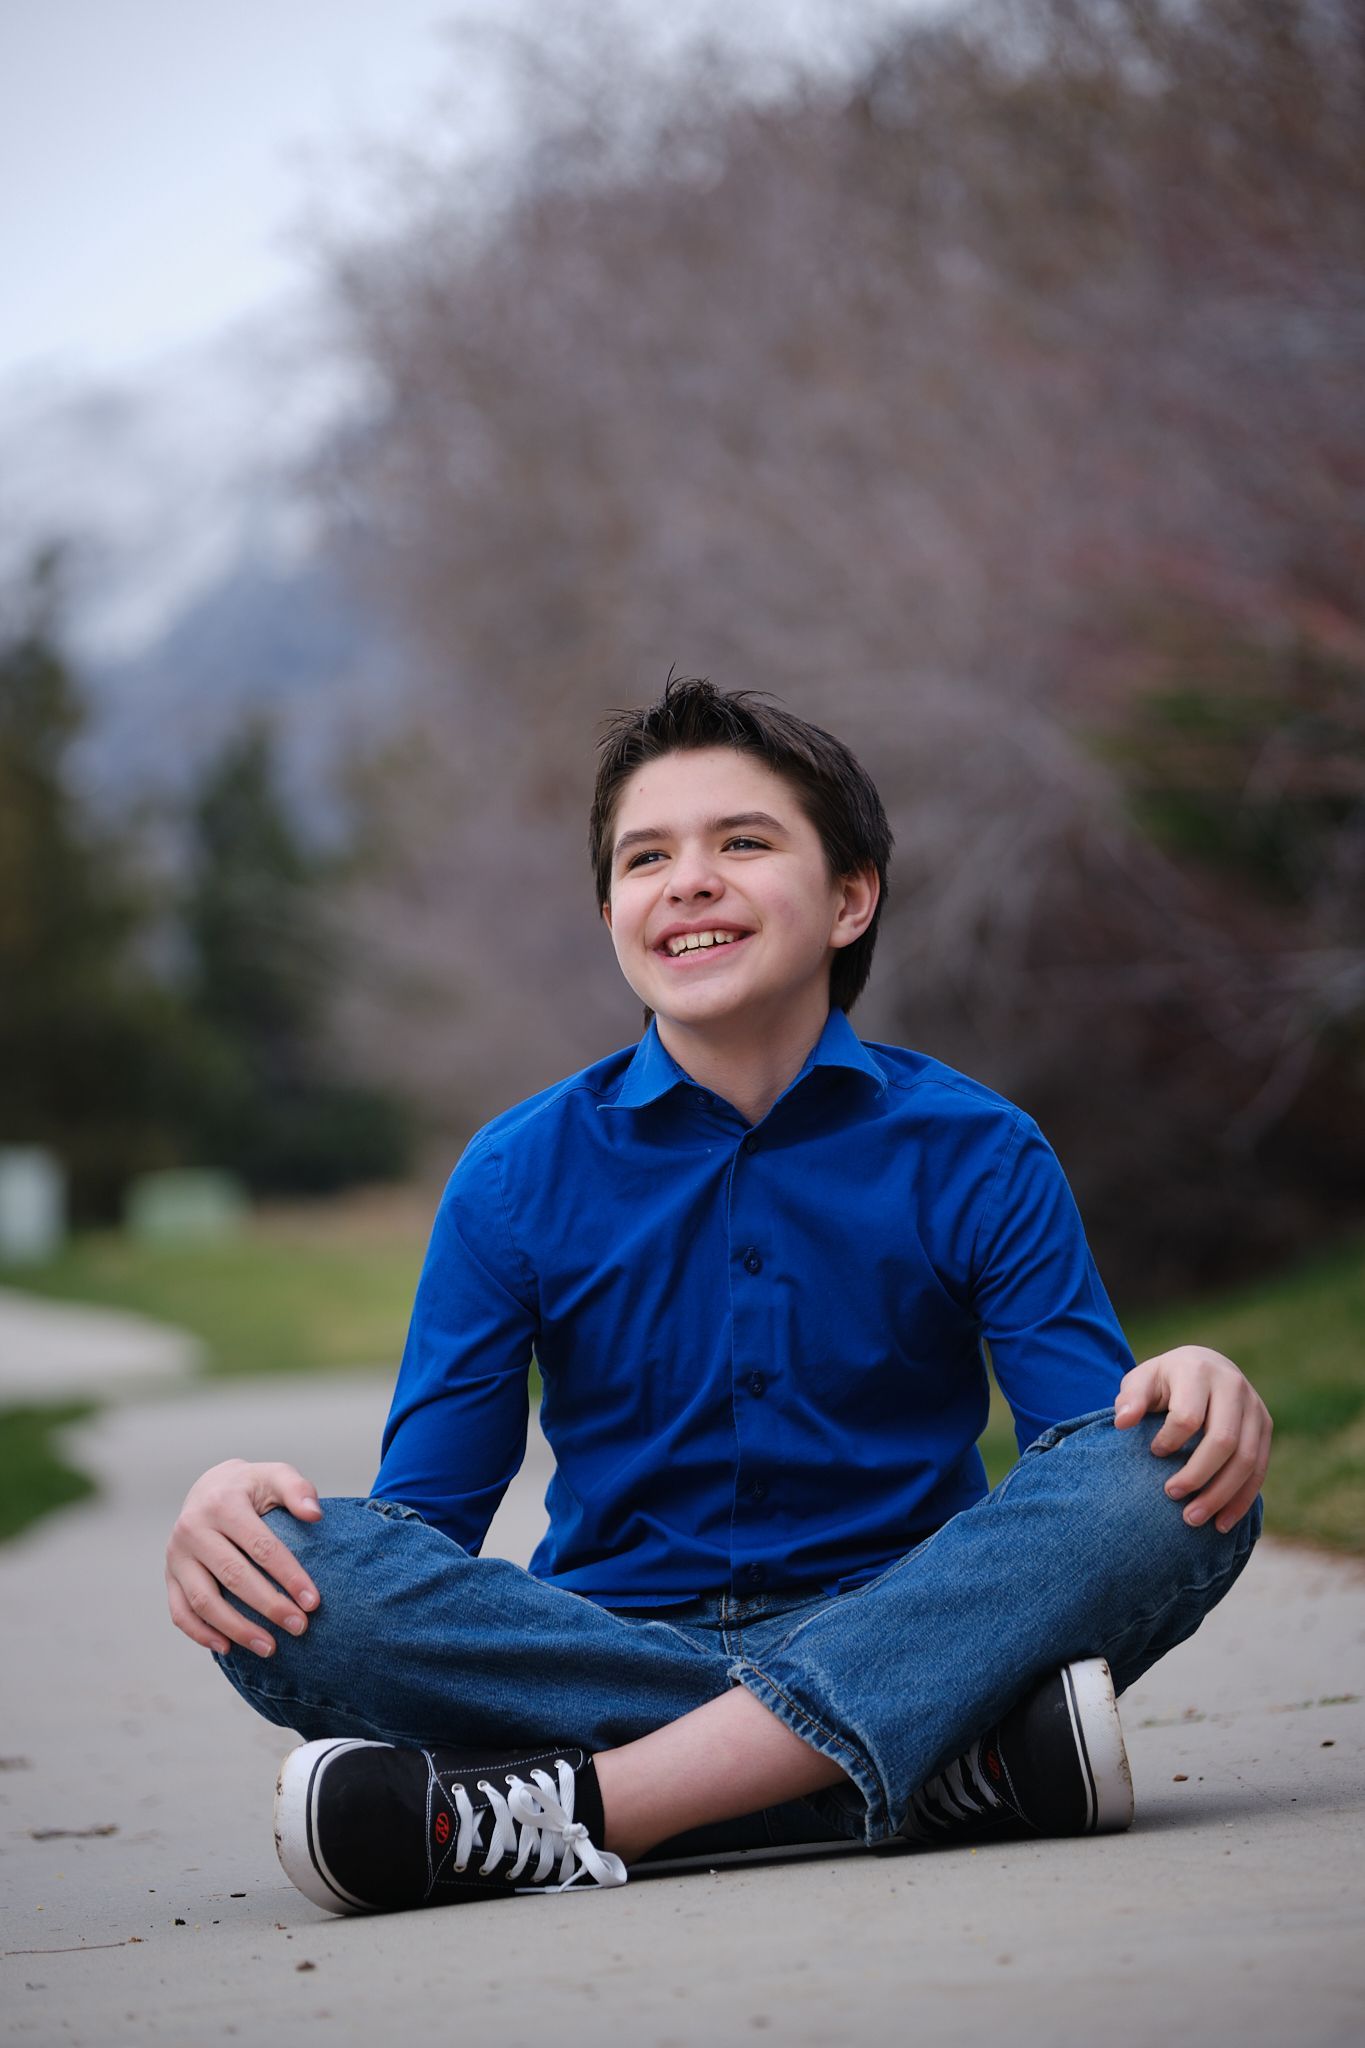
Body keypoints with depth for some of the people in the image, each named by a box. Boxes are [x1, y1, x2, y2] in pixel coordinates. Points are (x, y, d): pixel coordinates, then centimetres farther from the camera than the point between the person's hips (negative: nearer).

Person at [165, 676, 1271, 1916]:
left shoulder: (976, 1154, 3)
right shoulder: (518, 1176, 6)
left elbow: (1106, 1454, -1)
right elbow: (424, 1509, 4)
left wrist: (1196, 1400, -26)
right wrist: (237, 1515, -18)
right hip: (602, 1646, 1)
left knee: (1169, 1481, -28)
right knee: (291, 1577, -27)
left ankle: (577, 1808, -35)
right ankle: (959, 1763, -32)